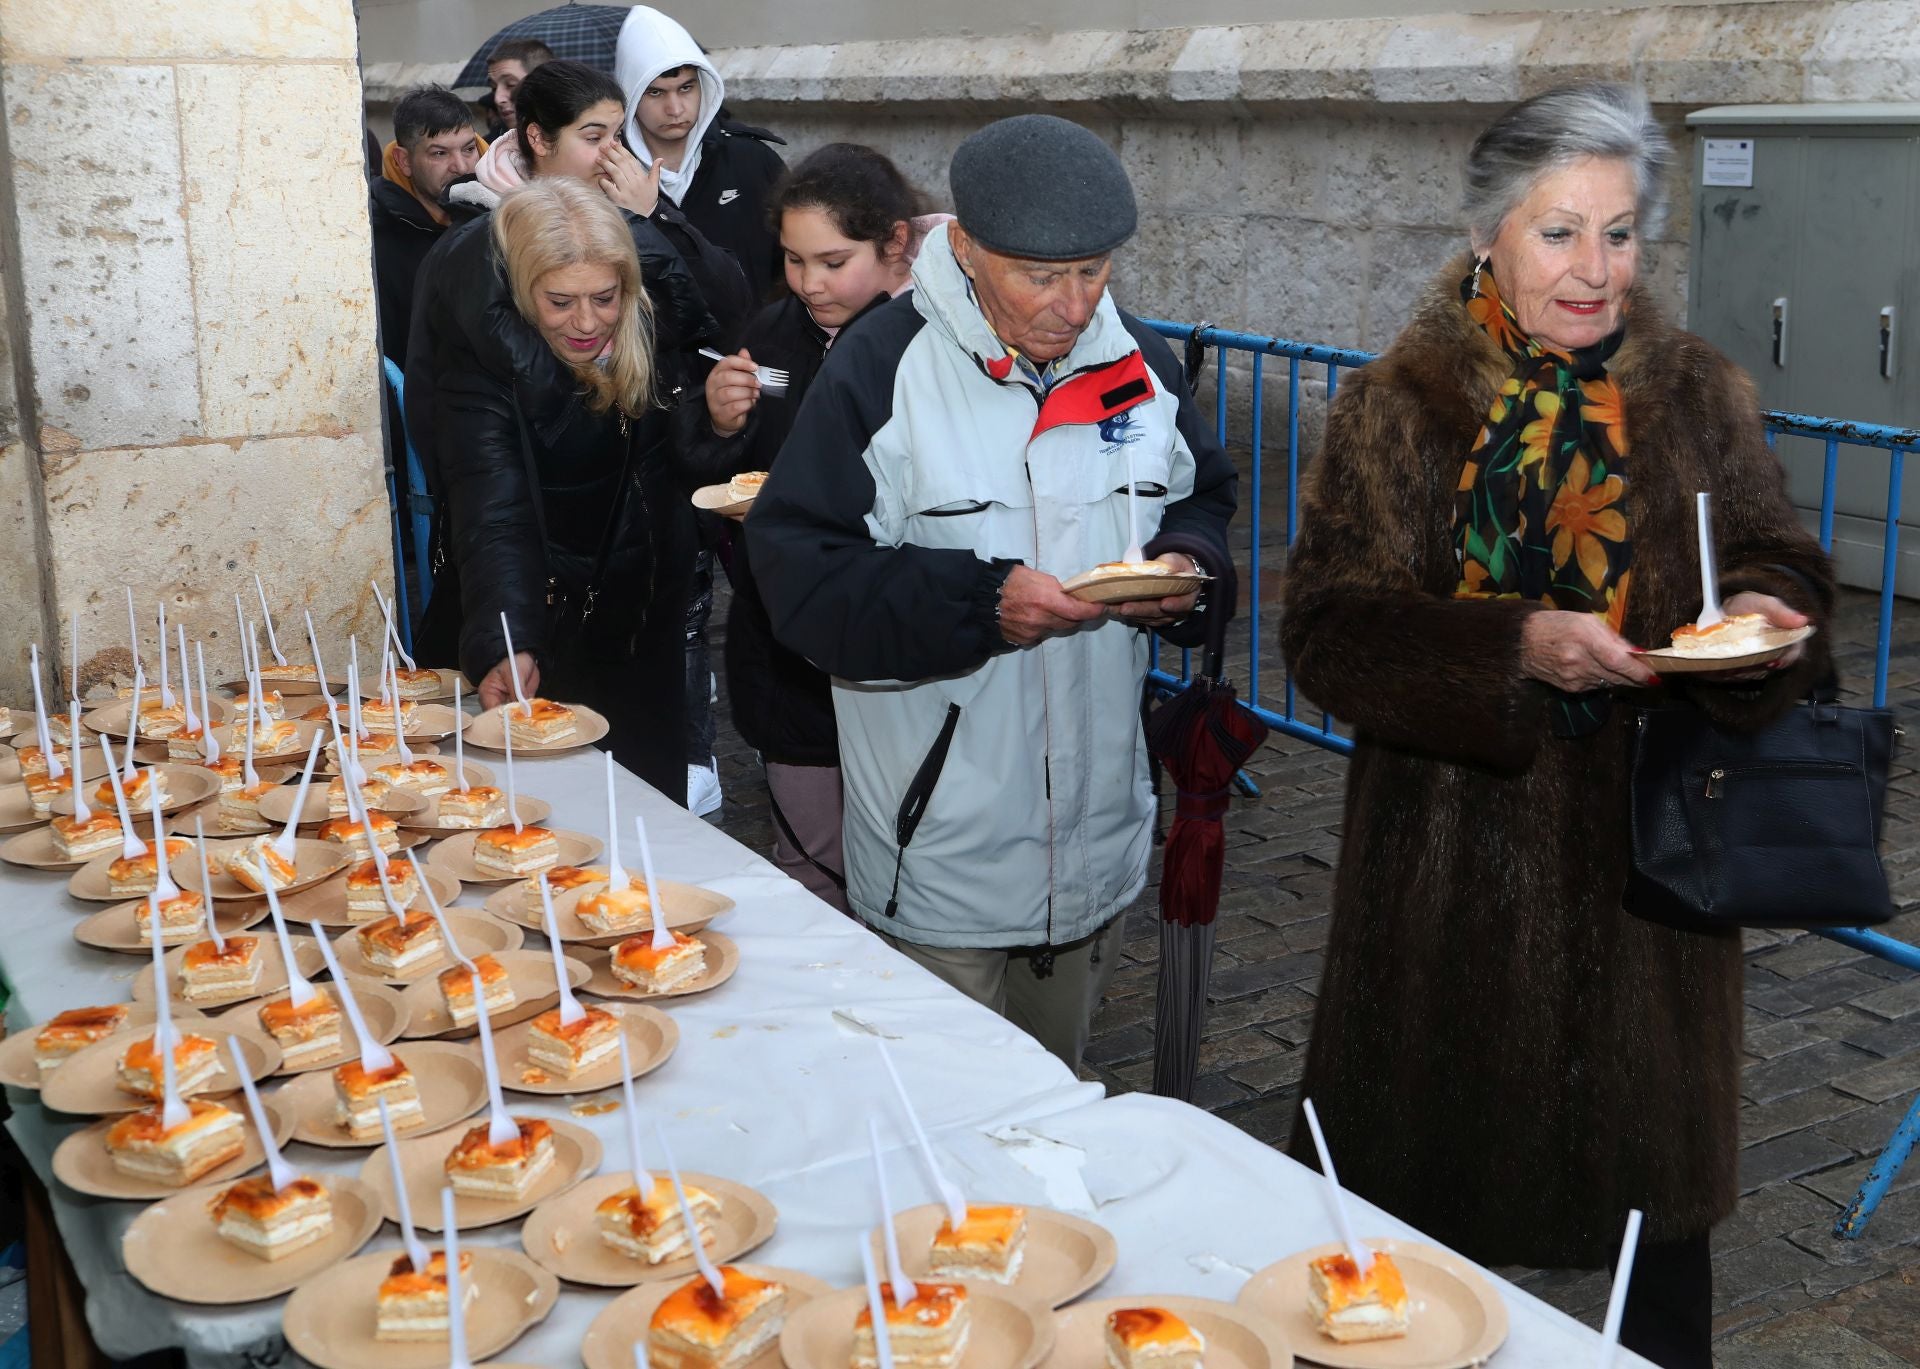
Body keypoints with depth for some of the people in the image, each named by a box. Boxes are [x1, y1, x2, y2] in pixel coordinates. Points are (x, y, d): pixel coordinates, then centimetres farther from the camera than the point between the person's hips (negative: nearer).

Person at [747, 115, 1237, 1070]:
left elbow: (1203, 497, 18)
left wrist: (1186, 564, -6)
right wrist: (979, 605, -28)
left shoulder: (1137, 362, 2)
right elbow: (801, 572, -18)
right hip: (940, 844, -5)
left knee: (1057, 1094, 23)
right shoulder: (880, 368, -14)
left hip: (1097, 836, 5)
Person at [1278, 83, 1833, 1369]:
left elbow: (1780, 555, 9)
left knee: (1653, 1159, 12)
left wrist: (1762, 611, -16)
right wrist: (1517, 646, -24)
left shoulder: (1701, 395, 3)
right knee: (1432, 1150, 11)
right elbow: (1331, 626, -10)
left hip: (1649, 842, 2)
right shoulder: (1400, 407, -3)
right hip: (1455, 848, -1)